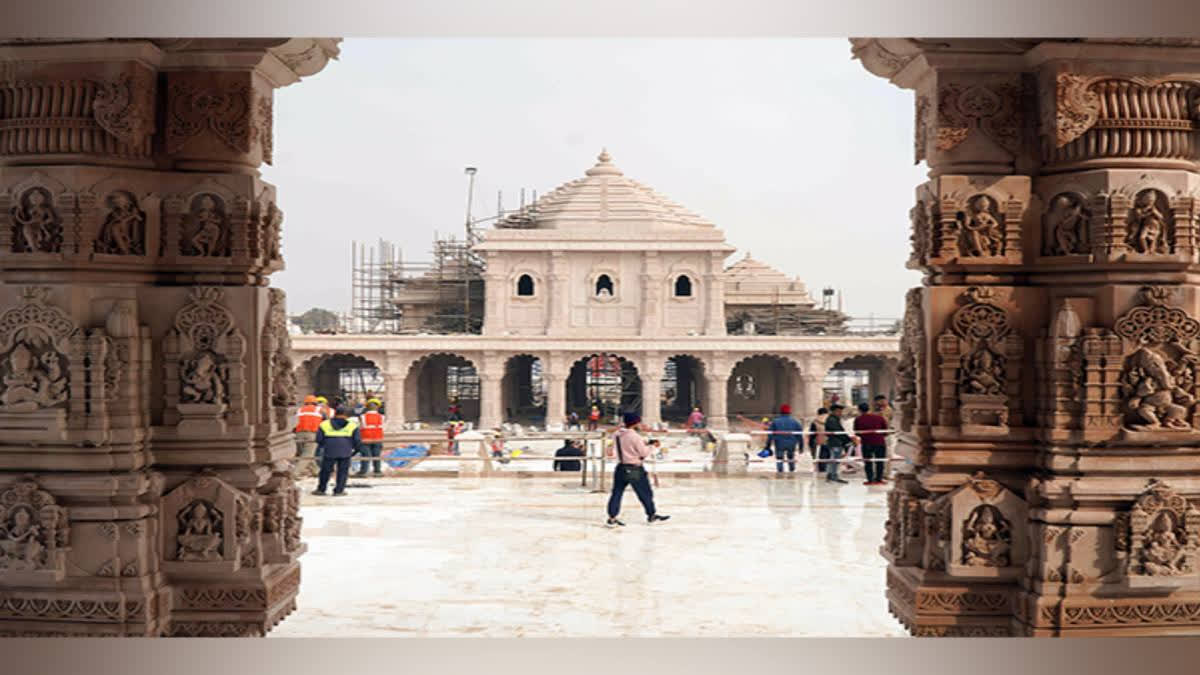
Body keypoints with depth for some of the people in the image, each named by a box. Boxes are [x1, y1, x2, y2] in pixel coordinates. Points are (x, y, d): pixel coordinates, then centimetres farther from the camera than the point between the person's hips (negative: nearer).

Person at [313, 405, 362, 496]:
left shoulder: (325, 424, 6)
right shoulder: (352, 425, 4)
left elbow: (319, 439, 7)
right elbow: (357, 440, 3)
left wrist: (323, 446, 24)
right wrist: (357, 449, 18)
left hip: (329, 451, 1)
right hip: (345, 452, -1)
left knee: (325, 471, 12)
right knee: (342, 471, 8)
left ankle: (321, 489, 19)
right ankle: (338, 490, 7)